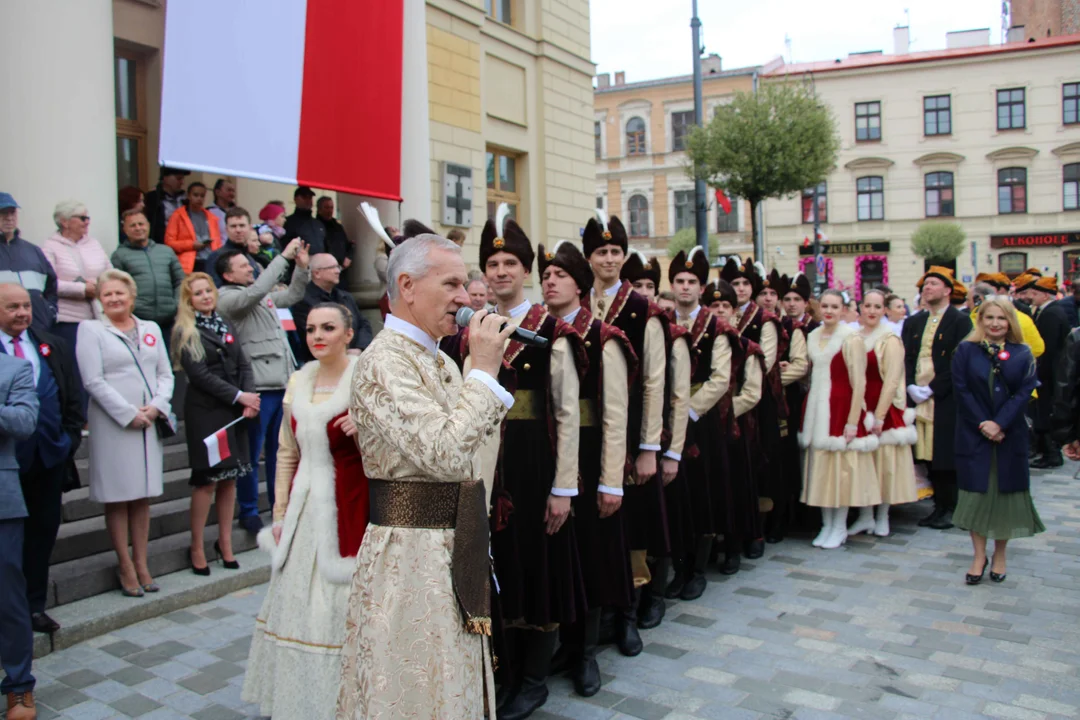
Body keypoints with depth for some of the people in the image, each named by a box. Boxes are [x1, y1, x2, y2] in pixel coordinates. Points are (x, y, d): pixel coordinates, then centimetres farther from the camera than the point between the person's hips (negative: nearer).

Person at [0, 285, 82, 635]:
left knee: (44, 529, 11)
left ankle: (35, 604, 24)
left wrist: (70, 436, 4)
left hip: (50, 455, 4)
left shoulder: (53, 347, 11)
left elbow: (71, 397, 12)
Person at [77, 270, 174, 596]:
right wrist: (129, 414, -11)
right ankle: (126, 567, 10)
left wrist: (157, 406, -5)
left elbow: (166, 374, 12)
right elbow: (93, 380, -7)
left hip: (150, 422, 4)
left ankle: (141, 563, 16)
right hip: (112, 424, -4)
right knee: (117, 498, 1)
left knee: (143, 497, 8)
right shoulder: (90, 329, 1)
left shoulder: (151, 329, 14)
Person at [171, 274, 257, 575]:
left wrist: (249, 398, -7)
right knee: (207, 479, -3)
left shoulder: (226, 326, 16)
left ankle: (225, 542, 18)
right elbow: (199, 374, -10)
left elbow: (243, 364, 9)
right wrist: (239, 396, -12)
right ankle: (197, 548, 9)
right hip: (205, 411, -5)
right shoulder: (185, 332, -1)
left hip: (235, 411, 5)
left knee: (230, 478, 7)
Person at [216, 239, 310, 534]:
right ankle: (248, 512, 14)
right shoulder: (227, 298, -8)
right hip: (257, 387, -8)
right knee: (251, 454, 2)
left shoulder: (263, 295, 17)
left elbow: (292, 296, 27)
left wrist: (302, 267, 11)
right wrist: (283, 257, -21)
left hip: (283, 382, 8)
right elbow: (256, 291, -24)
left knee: (280, 449, 15)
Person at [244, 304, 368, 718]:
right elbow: (287, 453, 14)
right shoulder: (299, 382, 9)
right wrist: (280, 512, 12)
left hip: (347, 507, -5)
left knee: (342, 601, -1)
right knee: (299, 603, 12)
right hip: (304, 508, 5)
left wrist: (365, 427, -26)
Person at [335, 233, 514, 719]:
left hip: (453, 549, 9)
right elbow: (444, 451, -28)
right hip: (412, 549, -9)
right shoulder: (385, 361, -17)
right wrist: (484, 371, -21)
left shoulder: (439, 361, 12)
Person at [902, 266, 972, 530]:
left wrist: (931, 389, -15)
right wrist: (911, 386, -7)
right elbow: (905, 358, 8)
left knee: (947, 456, 0)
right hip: (917, 398, 5)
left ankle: (950, 509, 11)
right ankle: (939, 505, 18)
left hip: (945, 399, -5)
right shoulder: (913, 322, 14)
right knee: (929, 453, 8)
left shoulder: (960, 321, -4)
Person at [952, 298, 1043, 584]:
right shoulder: (965, 351, 1)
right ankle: (979, 556, 12)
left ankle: (999, 555, 21)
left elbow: (1024, 392, -5)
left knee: (1005, 492, 6)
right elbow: (962, 391, -5)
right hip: (974, 433, -1)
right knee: (976, 491, 1)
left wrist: (999, 423, -16)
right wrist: (983, 425, -13)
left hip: (1010, 434, 1)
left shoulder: (1022, 354, 3)